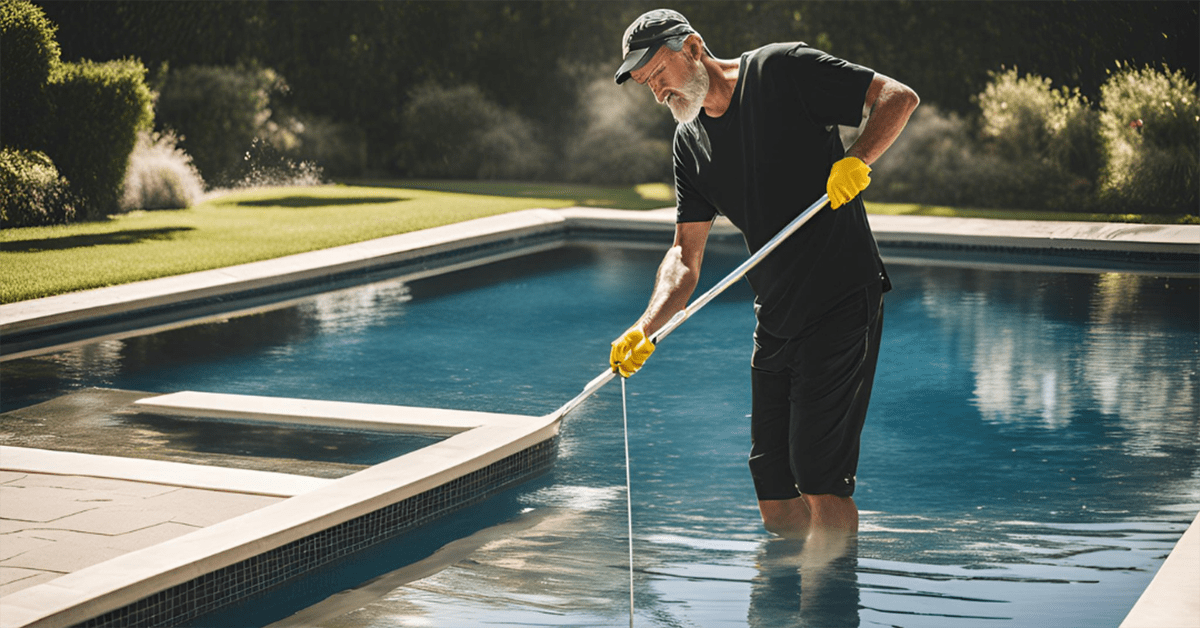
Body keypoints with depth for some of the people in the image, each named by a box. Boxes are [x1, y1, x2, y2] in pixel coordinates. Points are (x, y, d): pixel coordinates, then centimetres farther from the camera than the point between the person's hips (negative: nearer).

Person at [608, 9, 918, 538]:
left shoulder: (782, 70, -7)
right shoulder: (690, 142, 12)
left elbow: (897, 98, -9)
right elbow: (685, 256, 7)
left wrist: (855, 160, -26)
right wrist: (646, 329, -9)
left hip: (844, 303, -7)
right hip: (774, 324, 7)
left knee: (820, 481, -10)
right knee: (775, 499, 8)